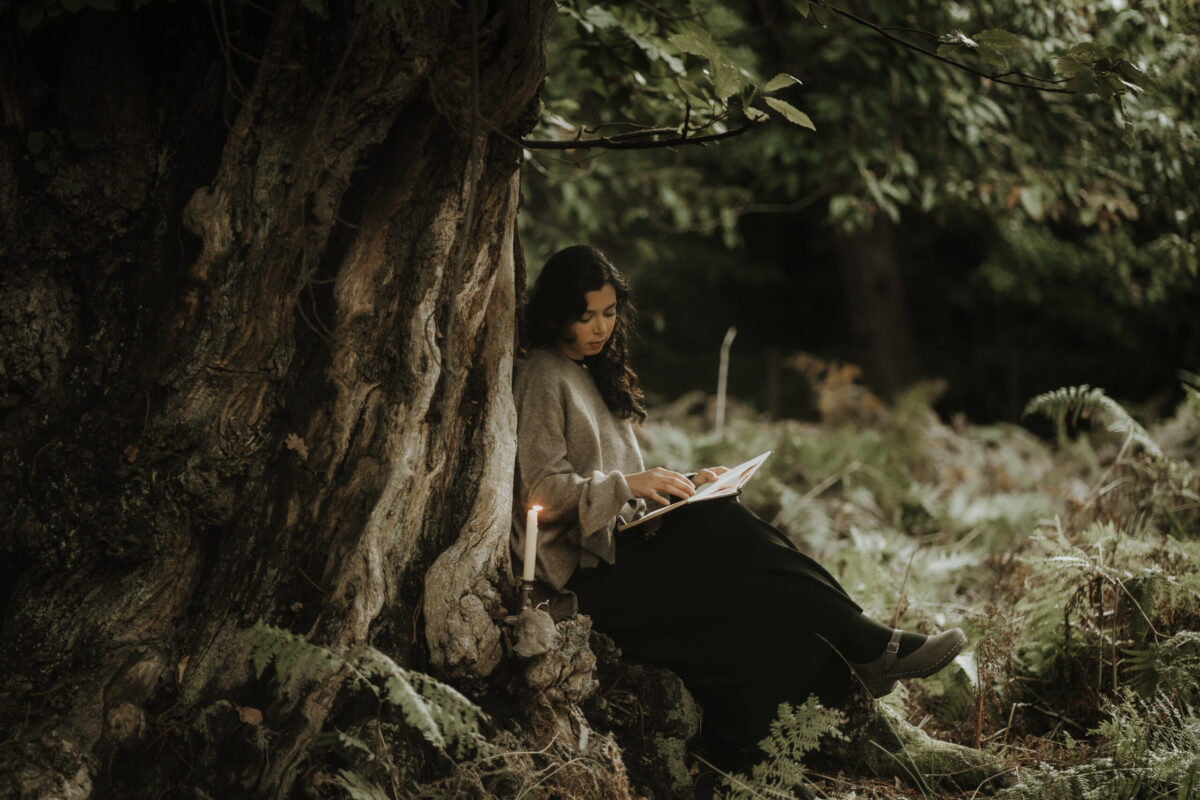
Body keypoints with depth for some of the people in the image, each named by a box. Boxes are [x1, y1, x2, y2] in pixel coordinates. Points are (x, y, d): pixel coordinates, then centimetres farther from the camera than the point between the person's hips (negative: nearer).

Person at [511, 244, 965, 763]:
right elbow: (543, 492, -15)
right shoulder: (543, 379, -8)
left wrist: (682, 484, 4)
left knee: (728, 525, -17)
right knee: (732, 546, -24)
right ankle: (869, 649, -22)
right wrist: (629, 484, -25)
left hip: (622, 537, 8)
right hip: (588, 564, -8)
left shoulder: (590, 374, 19)